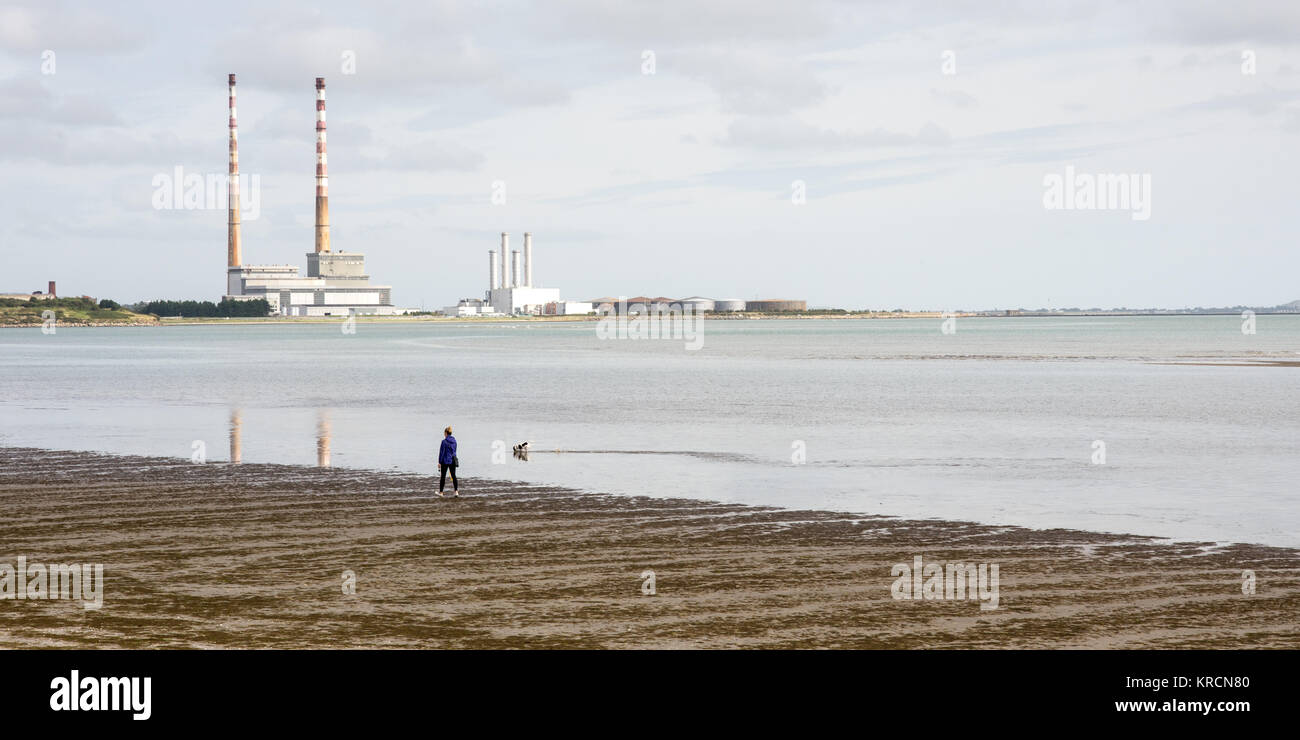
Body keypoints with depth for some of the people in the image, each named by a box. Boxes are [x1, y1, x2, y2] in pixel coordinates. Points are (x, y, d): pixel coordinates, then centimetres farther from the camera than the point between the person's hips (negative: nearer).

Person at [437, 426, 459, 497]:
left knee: (443, 476, 6)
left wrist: (439, 462, -8)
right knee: (453, 476, 6)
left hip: (445, 461, -5)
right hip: (453, 461, 5)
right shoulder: (454, 441, 5)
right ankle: (456, 491, -5)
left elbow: (441, 452, -13)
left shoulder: (444, 441, -14)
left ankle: (440, 492, 15)